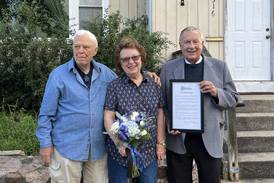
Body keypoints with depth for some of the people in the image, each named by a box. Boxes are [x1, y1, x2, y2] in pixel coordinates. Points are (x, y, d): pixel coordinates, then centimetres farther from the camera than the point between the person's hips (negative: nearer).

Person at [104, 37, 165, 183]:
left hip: (149, 151, 3)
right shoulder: (114, 86, -4)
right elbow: (108, 118, -7)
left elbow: (160, 115, 8)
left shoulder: (154, 84, 5)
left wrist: (160, 143, 6)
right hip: (120, 151, -2)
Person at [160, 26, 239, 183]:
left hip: (210, 139, 0)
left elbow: (233, 99, 3)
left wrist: (216, 93, -17)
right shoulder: (168, 68, 3)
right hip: (178, 138, 0)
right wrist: (169, 124, -11)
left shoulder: (219, 66, 2)